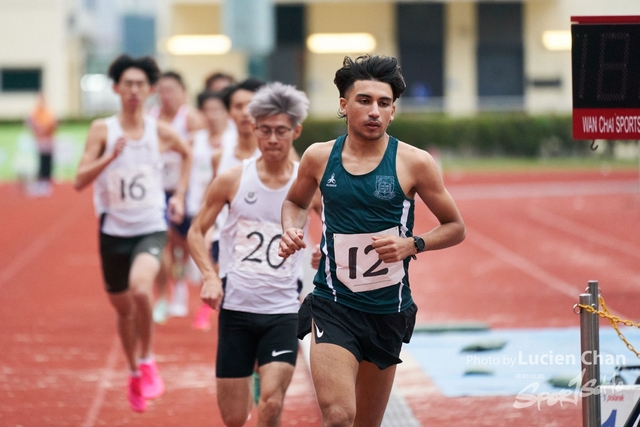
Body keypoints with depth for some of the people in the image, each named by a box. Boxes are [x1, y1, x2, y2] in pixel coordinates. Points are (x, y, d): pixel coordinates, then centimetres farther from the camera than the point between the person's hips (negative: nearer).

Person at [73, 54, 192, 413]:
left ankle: (147, 361, -8)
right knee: (123, 307, 14)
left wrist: (180, 195, 14)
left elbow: (187, 154, 21)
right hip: (114, 230, 2)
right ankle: (134, 374, 38)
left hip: (151, 228, -1)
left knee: (140, 288, -30)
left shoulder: (161, 132, -2)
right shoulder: (103, 129, -5)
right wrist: (111, 156, -23)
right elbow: (80, 181, -11)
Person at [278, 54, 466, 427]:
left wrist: (412, 245, -15)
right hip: (333, 306, -1)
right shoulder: (319, 158, 0)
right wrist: (291, 231, -1)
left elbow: (455, 228, 2)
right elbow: (296, 202, 21)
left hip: (388, 310, 1)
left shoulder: (414, 163, -6)